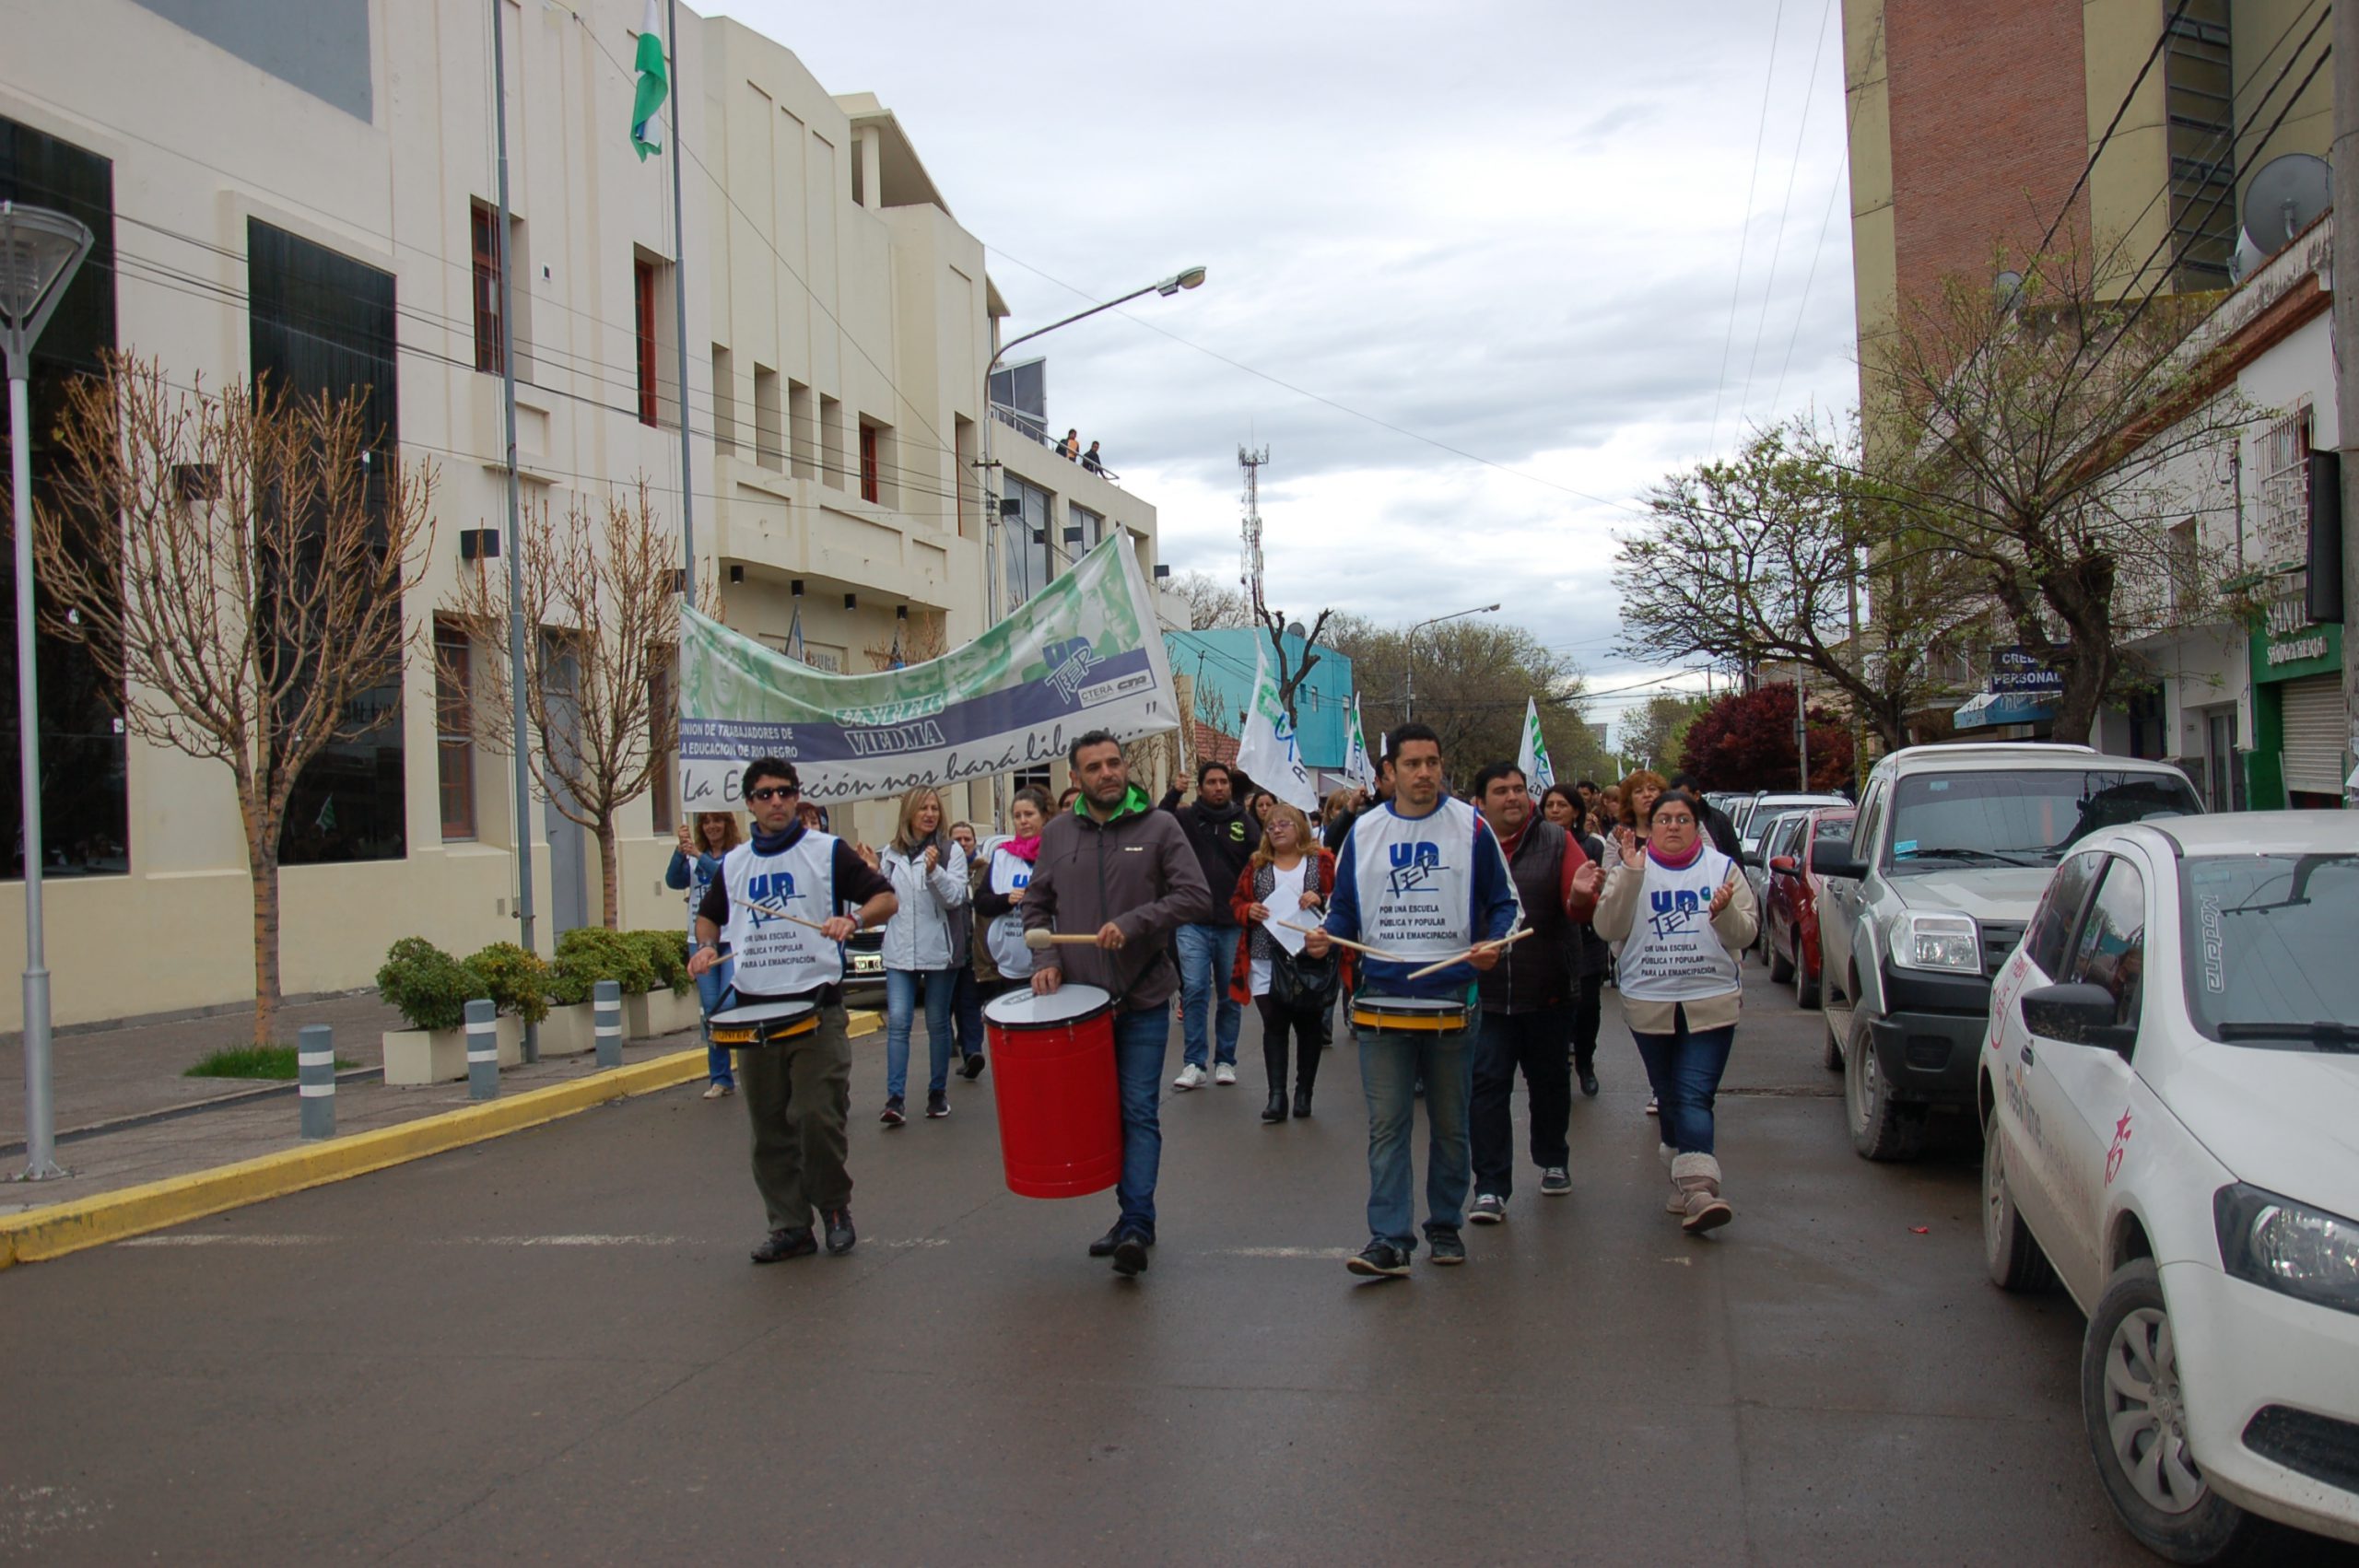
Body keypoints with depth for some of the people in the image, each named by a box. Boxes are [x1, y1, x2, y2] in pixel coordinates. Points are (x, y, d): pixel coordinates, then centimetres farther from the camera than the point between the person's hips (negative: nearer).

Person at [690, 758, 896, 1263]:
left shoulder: (828, 851, 2)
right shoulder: (733, 864, 14)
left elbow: (887, 898, 0)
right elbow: (709, 915, 28)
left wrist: (854, 920, -20)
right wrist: (706, 946, 6)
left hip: (816, 1006, -4)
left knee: (817, 1117, -11)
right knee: (769, 1128, 6)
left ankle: (835, 1206, 12)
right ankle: (789, 1226, 15)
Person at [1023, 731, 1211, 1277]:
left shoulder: (1159, 826, -1)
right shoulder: (1058, 833, 9)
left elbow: (1196, 896, -8)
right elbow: (1037, 904, 16)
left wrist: (1134, 922, -19)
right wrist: (1046, 958, -1)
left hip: (1143, 1000, -3)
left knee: (1139, 1112, -6)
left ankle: (1136, 1227, -8)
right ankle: (1132, 1218, 20)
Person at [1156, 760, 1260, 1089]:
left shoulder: (1244, 822, 5)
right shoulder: (1185, 818, 2)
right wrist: (1173, 792, -22)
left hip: (1232, 923, 2)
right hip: (1194, 923, -2)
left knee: (1230, 995, 9)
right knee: (1194, 991, -7)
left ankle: (1225, 1061, 19)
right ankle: (1193, 1064, -3)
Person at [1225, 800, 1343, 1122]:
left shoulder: (1322, 861, 5)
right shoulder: (1257, 865, 13)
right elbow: (1236, 901, 17)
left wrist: (1322, 900, -16)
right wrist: (1248, 910, -4)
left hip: (1310, 959, -1)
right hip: (1266, 959, 1)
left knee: (1308, 1024, 5)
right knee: (1273, 1023, -7)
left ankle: (1303, 1093, 16)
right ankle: (1277, 1095, -9)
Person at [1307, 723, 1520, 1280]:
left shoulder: (1470, 827, 1)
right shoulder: (1364, 832, 8)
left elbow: (1504, 902, 5)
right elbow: (1345, 909, 15)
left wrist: (1493, 943, -14)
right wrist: (1327, 937, -6)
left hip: (1453, 991, -1)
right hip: (1382, 993, 1)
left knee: (1449, 1122, 10)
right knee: (1386, 1123, -4)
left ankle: (1446, 1228, 24)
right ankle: (1389, 1240, -4)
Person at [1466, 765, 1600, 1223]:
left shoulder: (1556, 841, 0)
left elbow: (1581, 912, -7)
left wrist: (1580, 897, -30)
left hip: (1546, 991, 1)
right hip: (1483, 993, -1)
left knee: (1550, 1079, 17)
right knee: (1487, 1086, -4)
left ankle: (1553, 1162, 39)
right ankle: (1491, 1189, 1)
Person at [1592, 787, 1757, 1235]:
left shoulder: (1722, 868, 7)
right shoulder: (1634, 871, 5)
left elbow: (1745, 935, 3)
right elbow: (1608, 928, -7)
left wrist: (1725, 913, -18)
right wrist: (1630, 876, -18)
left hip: (1711, 1003, -1)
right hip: (1649, 1003, 1)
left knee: (1695, 1096, -12)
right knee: (1669, 1096, 9)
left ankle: (1697, 1188, -19)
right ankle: (1687, 1181, 22)